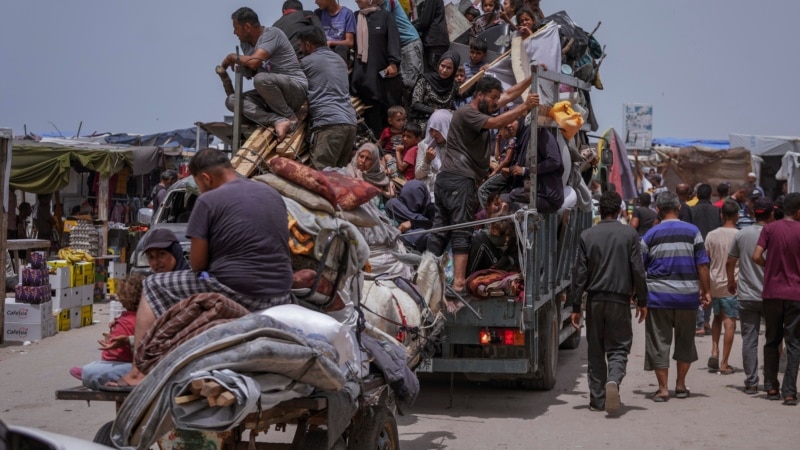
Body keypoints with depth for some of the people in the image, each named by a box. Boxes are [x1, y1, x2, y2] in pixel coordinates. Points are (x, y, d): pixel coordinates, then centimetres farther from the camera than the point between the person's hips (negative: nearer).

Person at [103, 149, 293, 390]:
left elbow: (197, 263, -6)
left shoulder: (209, 201, -6)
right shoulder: (273, 194, 14)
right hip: (279, 296, 7)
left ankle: (138, 374, 6)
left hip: (235, 293, -7)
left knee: (153, 287, 11)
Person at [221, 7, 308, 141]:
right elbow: (250, 73, 14)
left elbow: (254, 62, -27)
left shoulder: (272, 33, -15)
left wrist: (232, 57, -9)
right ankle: (279, 121, -27)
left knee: (261, 79, -36)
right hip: (270, 96, 9)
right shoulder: (245, 43, 9)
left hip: (296, 89, -8)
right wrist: (242, 67, -9)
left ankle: (290, 118, -14)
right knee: (232, 101, -10)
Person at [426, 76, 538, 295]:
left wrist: (531, 78, 13)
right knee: (462, 231, -14)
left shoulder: (481, 110, 20)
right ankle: (458, 283, -20)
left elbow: (509, 94, 21)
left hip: (449, 178, 10)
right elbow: (496, 123, -24)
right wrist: (525, 107, -23)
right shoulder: (467, 113, -9)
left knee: (441, 228, 6)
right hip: (460, 179, -10)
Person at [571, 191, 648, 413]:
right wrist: (642, 301, 8)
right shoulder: (630, 235, -2)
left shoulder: (587, 235, 1)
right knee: (618, 347, 6)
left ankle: (597, 398, 13)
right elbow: (638, 270, -2)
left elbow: (579, 272, 0)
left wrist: (576, 307, 4)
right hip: (620, 299, -1)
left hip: (594, 300, 1)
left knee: (596, 350, 11)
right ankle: (613, 380, -23)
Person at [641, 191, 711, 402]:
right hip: (687, 295, 1)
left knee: (659, 342, 5)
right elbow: (702, 265, -3)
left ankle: (663, 389, 5)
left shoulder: (651, 235, -1)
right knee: (685, 341, 17)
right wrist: (705, 290, 5)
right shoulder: (692, 232, -1)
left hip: (658, 295, -1)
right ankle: (680, 385, 22)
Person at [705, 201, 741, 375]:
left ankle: (714, 351, 7)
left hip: (714, 283, 3)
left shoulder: (711, 235, 0)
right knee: (729, 322, 2)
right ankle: (724, 364, 3)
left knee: (717, 317, 22)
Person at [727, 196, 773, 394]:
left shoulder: (741, 235, 1)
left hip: (746, 296, 2)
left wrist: (731, 281, 26)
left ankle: (751, 383, 6)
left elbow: (730, 262, 10)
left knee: (749, 339, 5)